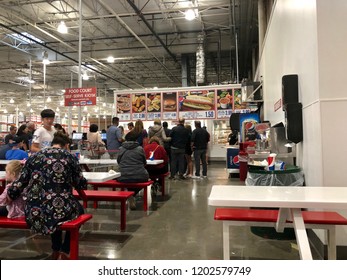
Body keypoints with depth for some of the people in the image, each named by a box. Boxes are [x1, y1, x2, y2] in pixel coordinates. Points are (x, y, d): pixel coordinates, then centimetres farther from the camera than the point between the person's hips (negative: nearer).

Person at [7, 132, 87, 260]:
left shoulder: (35, 156, 9)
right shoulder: (69, 156, 1)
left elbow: (19, 183, 10)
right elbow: (81, 184, 7)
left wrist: (9, 195, 32)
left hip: (34, 212, 4)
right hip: (59, 210, -4)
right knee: (78, 209, 31)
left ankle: (56, 250, 41)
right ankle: (65, 251, 23)